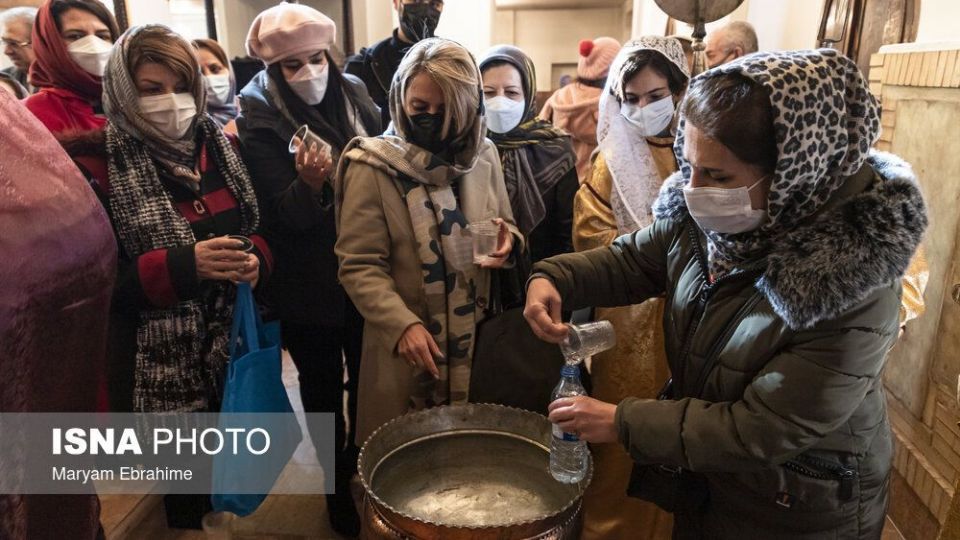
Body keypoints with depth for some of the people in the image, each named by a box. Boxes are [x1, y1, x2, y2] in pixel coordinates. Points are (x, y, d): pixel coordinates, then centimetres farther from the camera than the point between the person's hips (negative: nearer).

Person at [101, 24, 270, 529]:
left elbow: (258, 228, 12)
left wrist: (256, 258, -10)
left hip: (239, 342, 4)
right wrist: (183, 265, -24)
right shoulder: (105, 165, -11)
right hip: (166, 362, -4)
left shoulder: (219, 144, 3)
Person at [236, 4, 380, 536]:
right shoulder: (259, 120, -12)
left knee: (366, 375, 17)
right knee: (322, 384, 12)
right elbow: (282, 215, -17)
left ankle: (364, 460, 43)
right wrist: (309, 184, -36)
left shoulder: (353, 94, 0)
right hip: (308, 283, -3)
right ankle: (337, 483, 34)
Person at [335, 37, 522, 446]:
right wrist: (403, 325, -27)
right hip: (406, 345, -4)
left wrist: (507, 241, -11)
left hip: (478, 339, 4)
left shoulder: (483, 154, 2)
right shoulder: (373, 166, -12)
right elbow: (359, 266, -13)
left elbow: (507, 227, 13)